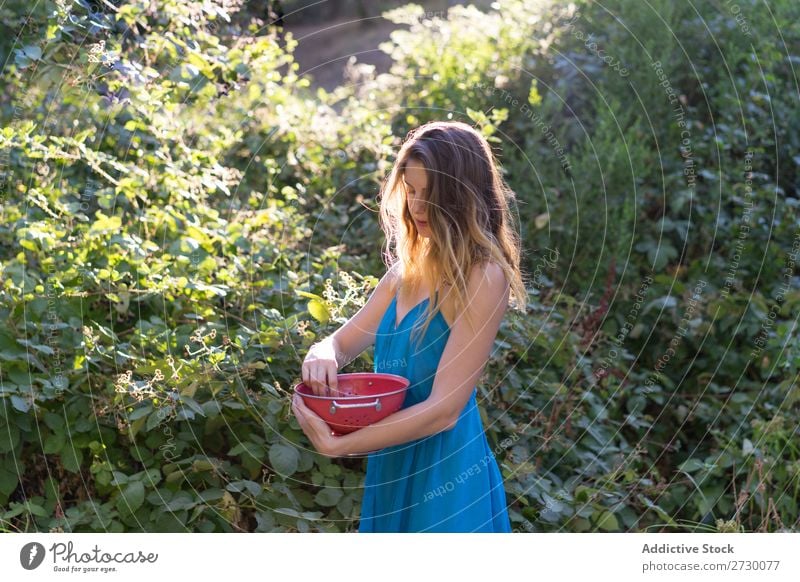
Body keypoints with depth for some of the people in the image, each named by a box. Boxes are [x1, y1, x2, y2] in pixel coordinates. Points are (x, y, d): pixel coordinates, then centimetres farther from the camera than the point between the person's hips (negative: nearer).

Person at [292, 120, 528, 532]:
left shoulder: (482, 278, -18)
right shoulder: (408, 269, 5)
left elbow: (443, 410, -21)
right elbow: (342, 342, 12)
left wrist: (335, 445, -20)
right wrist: (322, 356, -13)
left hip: (443, 474, -7)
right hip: (392, 469, 7)